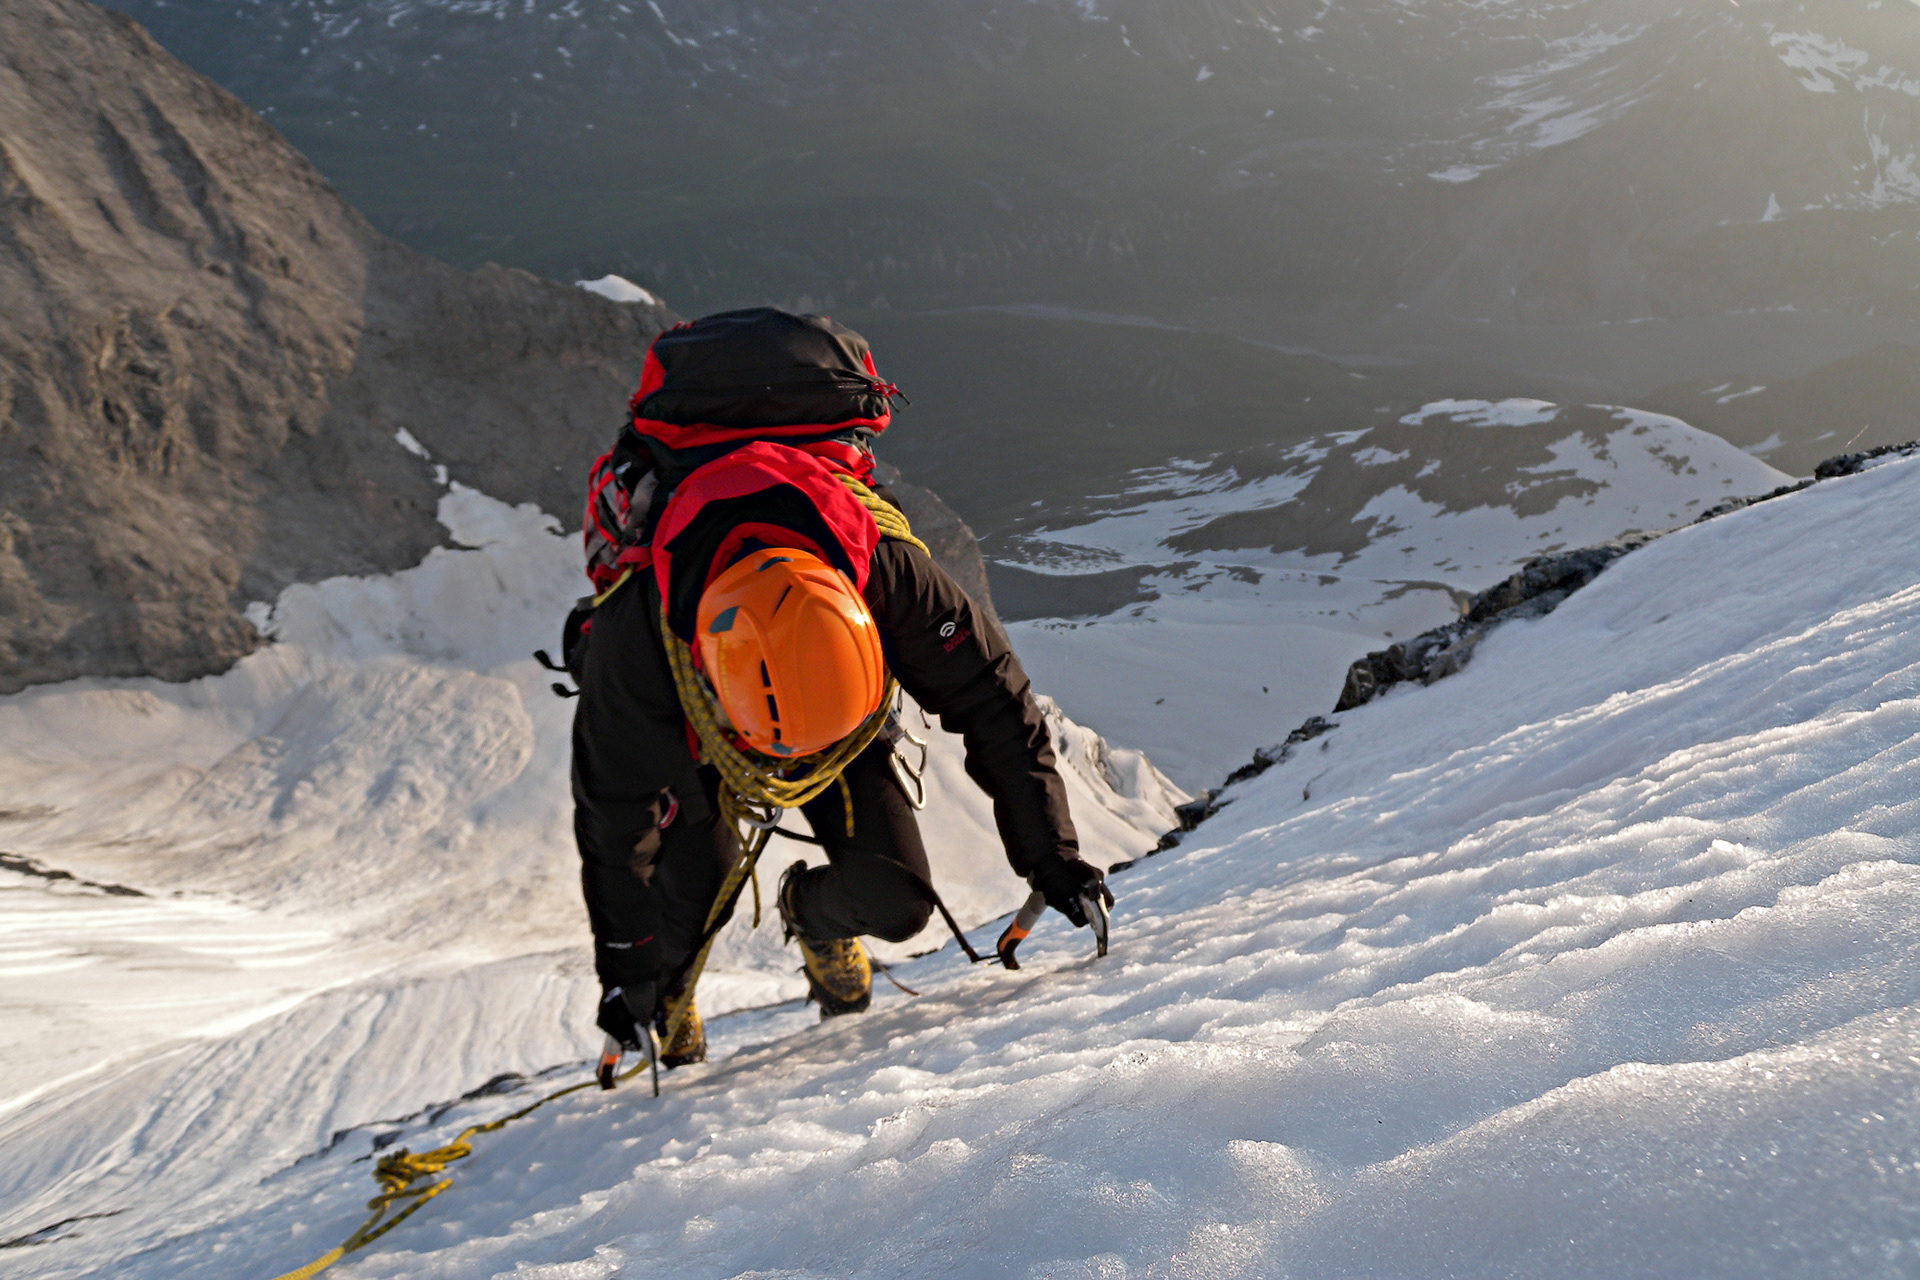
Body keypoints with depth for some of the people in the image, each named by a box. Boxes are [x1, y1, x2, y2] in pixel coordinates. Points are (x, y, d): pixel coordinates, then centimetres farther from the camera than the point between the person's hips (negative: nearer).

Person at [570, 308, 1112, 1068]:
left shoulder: (888, 571, -41)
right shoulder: (636, 637, -42)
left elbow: (993, 700, -23)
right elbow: (615, 813, -26)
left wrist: (1049, 856, -17)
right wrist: (625, 971, -17)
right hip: (681, 726, -1)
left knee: (895, 900, -13)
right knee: (694, 889, -20)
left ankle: (814, 916, 23)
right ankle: (667, 1002, 16)